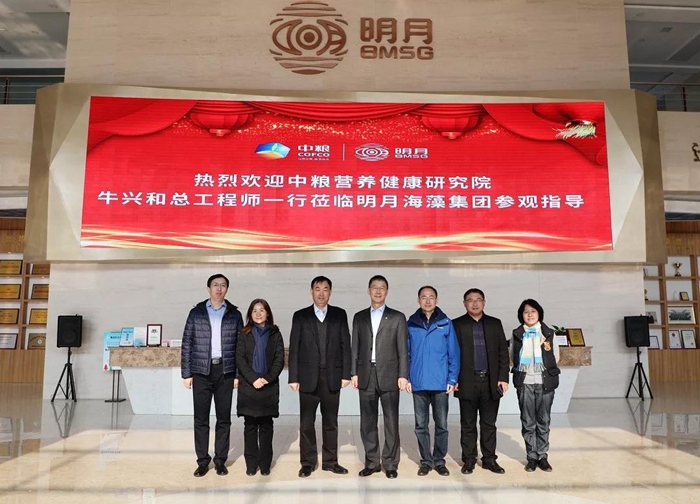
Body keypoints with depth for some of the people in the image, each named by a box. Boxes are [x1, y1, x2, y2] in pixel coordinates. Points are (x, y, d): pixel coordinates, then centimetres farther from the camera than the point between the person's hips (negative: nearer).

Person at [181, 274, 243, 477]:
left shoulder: (234, 314, 5)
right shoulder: (196, 313, 4)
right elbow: (187, 344, 3)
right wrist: (186, 373, -1)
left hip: (225, 371, 0)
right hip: (201, 371, 0)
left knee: (224, 418, 6)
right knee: (201, 418, 5)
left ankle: (220, 460, 18)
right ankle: (202, 461, 16)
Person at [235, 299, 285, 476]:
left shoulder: (275, 333, 7)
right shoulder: (244, 334, 7)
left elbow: (280, 359, 2)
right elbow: (239, 359, -1)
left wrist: (268, 379, -11)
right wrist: (253, 379, -12)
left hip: (269, 387, 0)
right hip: (248, 387, 0)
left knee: (266, 426, 3)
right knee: (250, 425, 3)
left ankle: (265, 464, 10)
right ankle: (251, 463, 11)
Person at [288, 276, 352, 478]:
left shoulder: (340, 315, 5)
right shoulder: (300, 316, 3)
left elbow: (345, 345, 4)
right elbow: (294, 349, 1)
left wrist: (346, 373, -2)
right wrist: (293, 377, -4)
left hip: (332, 376, 1)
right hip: (308, 377, -1)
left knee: (331, 422, 10)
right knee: (306, 423, 6)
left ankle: (330, 461, 22)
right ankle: (308, 463, 18)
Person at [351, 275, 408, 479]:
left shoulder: (397, 317, 3)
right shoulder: (359, 317, 10)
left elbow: (403, 349, 0)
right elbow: (355, 348, 9)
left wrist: (403, 375, -6)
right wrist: (354, 372, 2)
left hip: (389, 376, -2)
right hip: (366, 376, 2)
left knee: (391, 422, 4)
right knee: (367, 422, 8)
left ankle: (390, 464, 15)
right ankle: (371, 462, 20)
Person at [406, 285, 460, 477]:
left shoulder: (446, 323, 0)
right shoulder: (411, 324, 2)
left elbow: (454, 353, 1)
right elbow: (405, 353, 4)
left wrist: (452, 379, -5)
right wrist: (406, 378, -2)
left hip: (440, 383, -1)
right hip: (418, 383, 1)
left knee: (441, 425, 9)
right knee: (421, 425, 10)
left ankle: (439, 460, 24)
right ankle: (426, 460, 23)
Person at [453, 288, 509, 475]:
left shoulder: (495, 324, 9)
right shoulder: (457, 325, 1)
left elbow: (503, 352, 7)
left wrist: (503, 377, 0)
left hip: (491, 381, 2)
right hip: (467, 382, -2)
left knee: (489, 423, 10)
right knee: (468, 424, 7)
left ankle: (489, 459, 21)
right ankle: (469, 460, 17)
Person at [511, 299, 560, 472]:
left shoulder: (548, 333, 3)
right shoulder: (517, 334, 3)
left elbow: (555, 357, 4)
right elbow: (513, 358, 6)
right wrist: (522, 368, -5)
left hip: (545, 382, 0)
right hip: (525, 382, 0)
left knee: (544, 421, 7)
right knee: (528, 422, 5)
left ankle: (542, 456, 18)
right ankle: (532, 457, 15)